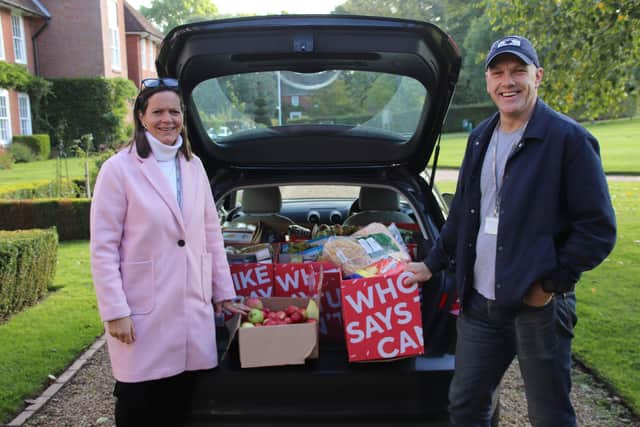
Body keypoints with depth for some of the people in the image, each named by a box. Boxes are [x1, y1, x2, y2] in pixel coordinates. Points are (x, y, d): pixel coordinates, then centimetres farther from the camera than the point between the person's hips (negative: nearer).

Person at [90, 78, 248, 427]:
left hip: (193, 308, 4)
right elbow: (103, 248, -8)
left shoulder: (193, 165, 7)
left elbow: (212, 234, 11)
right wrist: (115, 312, -12)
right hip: (143, 312, -4)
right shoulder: (119, 169, -8)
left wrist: (223, 292, 11)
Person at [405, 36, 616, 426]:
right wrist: (433, 264, 19)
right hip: (479, 302, 6)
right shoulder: (480, 139, 10)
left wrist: (551, 284, -13)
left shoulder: (568, 139, -10)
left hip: (539, 306, -6)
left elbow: (599, 228, -11)